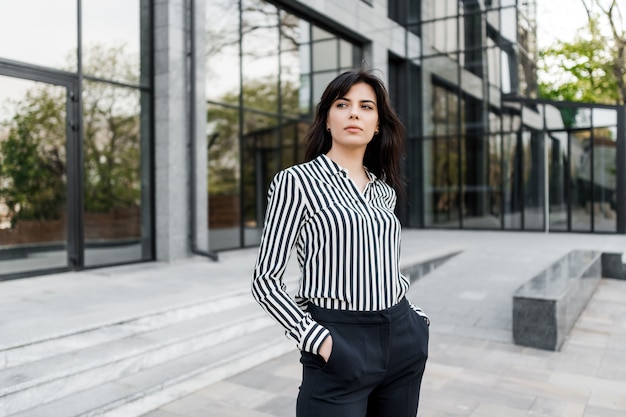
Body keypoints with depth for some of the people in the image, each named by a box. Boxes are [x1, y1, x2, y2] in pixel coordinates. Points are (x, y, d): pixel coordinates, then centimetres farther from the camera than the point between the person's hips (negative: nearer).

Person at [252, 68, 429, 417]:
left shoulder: (384, 190, 8)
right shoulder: (296, 181, -8)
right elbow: (266, 280, -9)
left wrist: (415, 317, 9)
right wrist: (318, 341, -16)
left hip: (403, 340, 6)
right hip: (340, 343, -5)